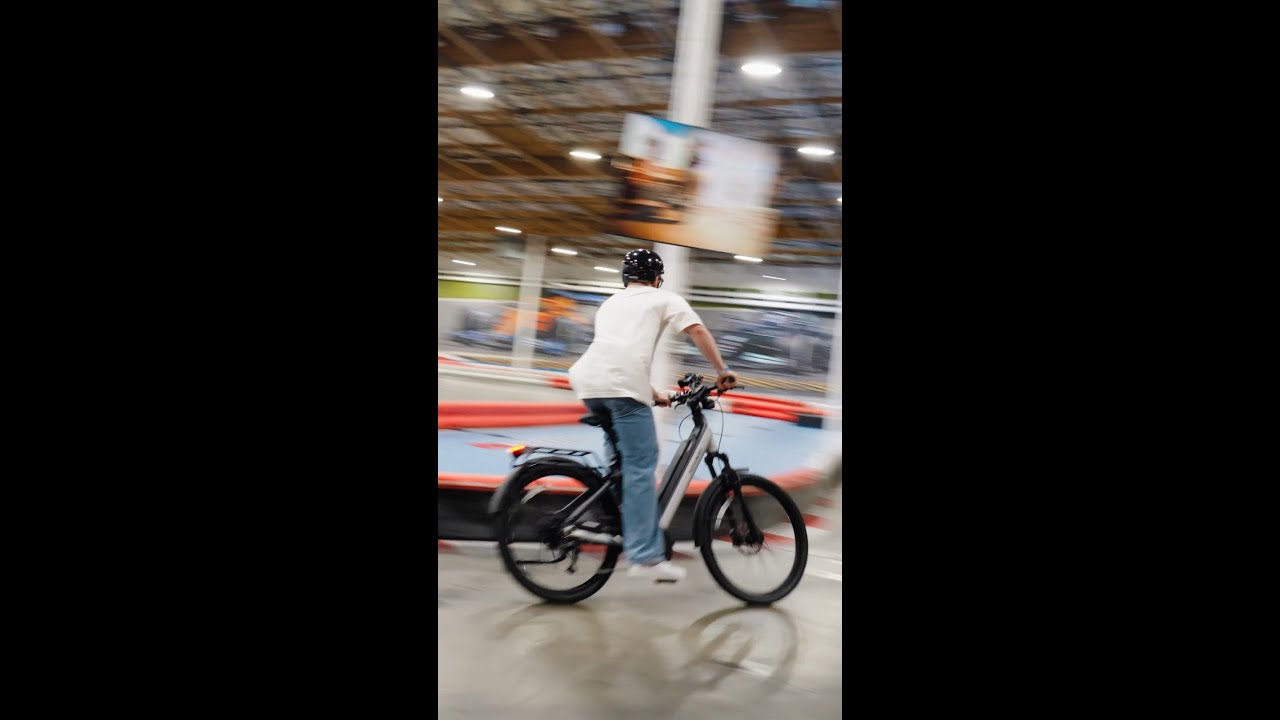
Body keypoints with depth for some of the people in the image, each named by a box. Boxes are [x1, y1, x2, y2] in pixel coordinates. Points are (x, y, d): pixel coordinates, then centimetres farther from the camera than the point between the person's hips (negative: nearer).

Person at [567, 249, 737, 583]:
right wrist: (722, 371, 12)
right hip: (622, 385, -6)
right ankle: (646, 556, -7)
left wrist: (653, 394, 41)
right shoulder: (663, 298, 20)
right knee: (641, 467, -5)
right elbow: (698, 331, 5)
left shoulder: (610, 303, 36)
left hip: (588, 380, 6)